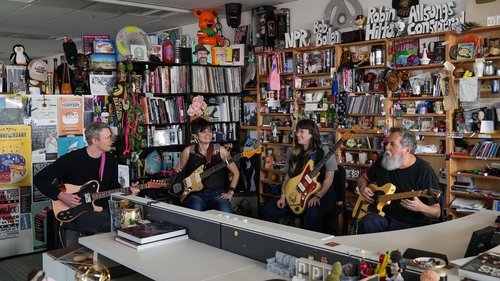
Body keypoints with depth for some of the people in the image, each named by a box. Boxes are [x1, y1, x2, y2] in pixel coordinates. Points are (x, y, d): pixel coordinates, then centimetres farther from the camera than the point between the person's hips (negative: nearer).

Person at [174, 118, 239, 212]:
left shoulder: (220, 150, 0)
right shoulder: (188, 151, 2)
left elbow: (236, 172, 8)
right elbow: (180, 170, 18)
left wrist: (230, 192, 1)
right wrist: (178, 169, -5)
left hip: (217, 193, 0)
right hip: (195, 194, 0)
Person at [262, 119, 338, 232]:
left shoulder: (324, 152, -5)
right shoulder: (294, 154, 10)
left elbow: (329, 179, -10)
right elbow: (288, 177, 13)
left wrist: (317, 196, -21)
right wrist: (283, 196, 0)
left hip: (321, 195, -5)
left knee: (313, 214, -38)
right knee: (268, 209, -12)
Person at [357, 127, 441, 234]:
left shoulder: (424, 170, -10)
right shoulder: (382, 162, 4)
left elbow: (437, 212, -7)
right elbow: (364, 177, 26)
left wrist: (420, 207, -29)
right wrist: (363, 188, 3)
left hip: (413, 225, -3)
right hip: (384, 216, 4)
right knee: (368, 223, -30)